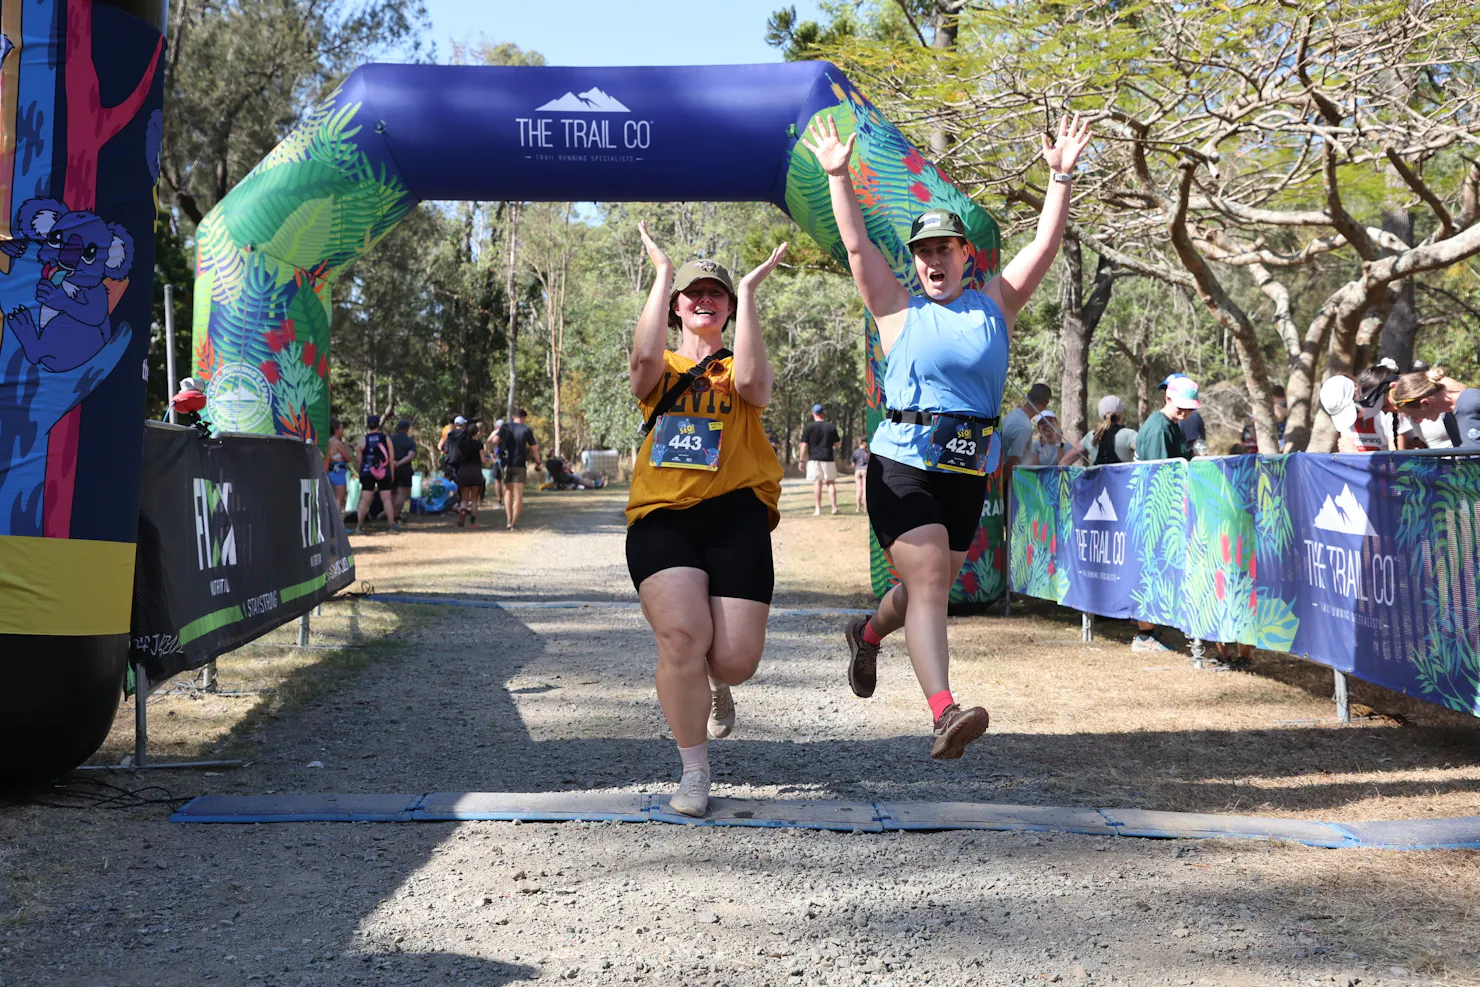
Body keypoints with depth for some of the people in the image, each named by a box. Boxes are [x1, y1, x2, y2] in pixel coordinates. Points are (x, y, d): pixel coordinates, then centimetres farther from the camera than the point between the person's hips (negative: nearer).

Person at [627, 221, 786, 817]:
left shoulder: (736, 368, 15)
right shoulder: (660, 369, 15)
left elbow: (753, 383, -11)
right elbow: (644, 357, -11)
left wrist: (747, 292, -5)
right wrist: (663, 274, -2)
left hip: (734, 515, 0)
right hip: (661, 517, 0)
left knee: (736, 659, -9)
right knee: (681, 634, -21)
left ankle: (716, 683, 33)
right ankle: (693, 773, -2)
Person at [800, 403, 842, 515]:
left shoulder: (809, 428, -2)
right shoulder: (831, 427, 3)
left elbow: (804, 445, -5)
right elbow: (836, 444, 8)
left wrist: (802, 460, -1)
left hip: (814, 459, -1)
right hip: (828, 458, 1)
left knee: (817, 483, 0)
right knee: (831, 482, 8)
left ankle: (817, 509, -4)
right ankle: (834, 507, 0)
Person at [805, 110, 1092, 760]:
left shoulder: (995, 305, 11)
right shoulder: (899, 309, 3)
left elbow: (1046, 246, 6)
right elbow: (857, 245, -2)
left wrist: (1061, 176, 0)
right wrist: (837, 176, -6)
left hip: (970, 473, 5)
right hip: (902, 466, -4)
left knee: (933, 586, 17)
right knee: (928, 583, -17)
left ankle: (867, 633, 48)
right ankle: (945, 713, -27)